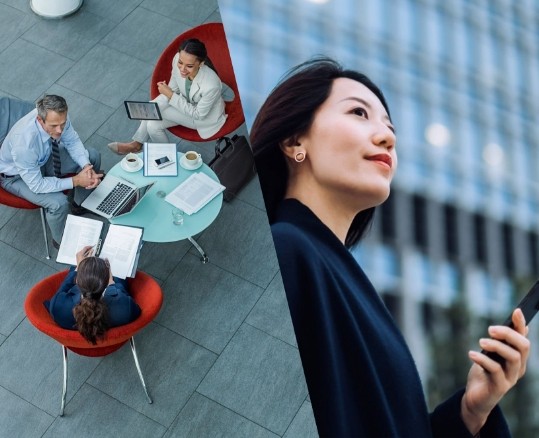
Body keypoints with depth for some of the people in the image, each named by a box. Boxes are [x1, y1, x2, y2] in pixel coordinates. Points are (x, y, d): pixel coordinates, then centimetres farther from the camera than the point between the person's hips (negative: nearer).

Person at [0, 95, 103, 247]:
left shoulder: (58, 116, -27)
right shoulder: (24, 143, -42)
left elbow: (72, 141, -8)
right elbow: (36, 185, -33)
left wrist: (86, 166, -25)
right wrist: (75, 181, -31)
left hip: (45, 157, 7)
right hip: (17, 175, -6)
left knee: (93, 157, -1)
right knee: (59, 202, -28)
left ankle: (79, 205, 21)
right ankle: (61, 241, 4)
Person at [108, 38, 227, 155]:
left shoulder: (211, 85, -41)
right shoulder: (178, 60, -26)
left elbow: (198, 114, -24)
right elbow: (174, 88, -6)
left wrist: (171, 95, -28)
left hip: (205, 117, -5)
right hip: (187, 101, 5)